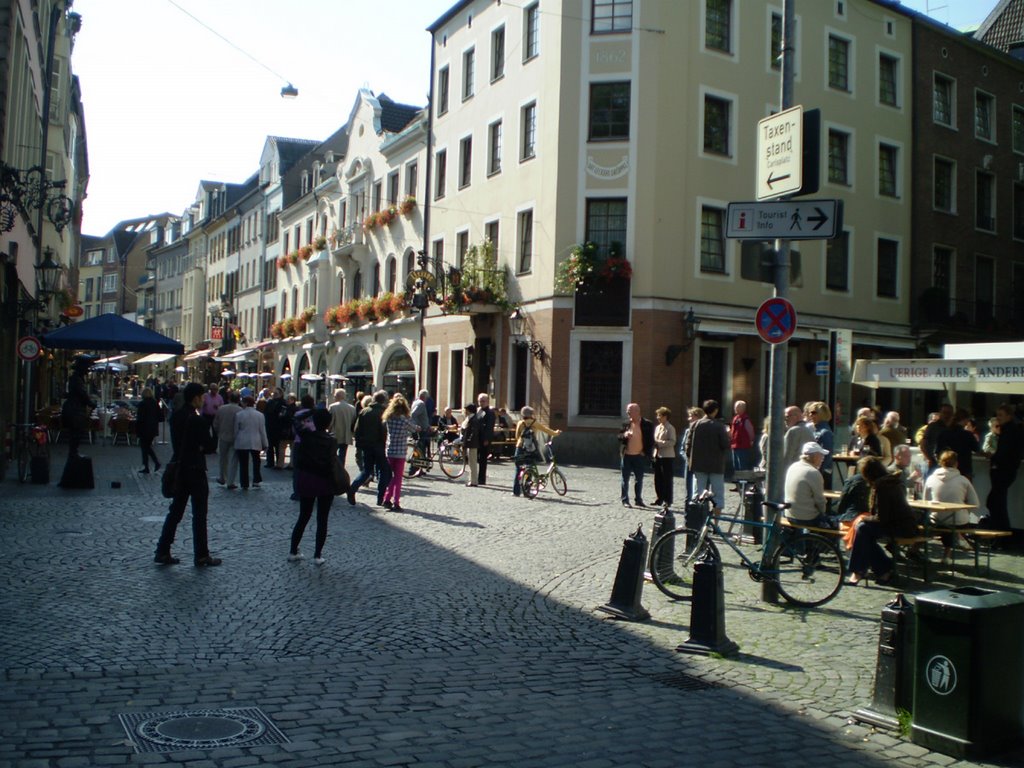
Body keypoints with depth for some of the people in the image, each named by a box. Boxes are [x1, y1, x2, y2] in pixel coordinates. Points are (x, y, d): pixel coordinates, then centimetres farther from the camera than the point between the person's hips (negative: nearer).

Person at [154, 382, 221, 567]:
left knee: (175, 511, 15)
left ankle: (162, 552, 16)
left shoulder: (175, 416, 7)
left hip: (179, 467, 7)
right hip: (195, 469, -7)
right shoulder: (198, 420, -17)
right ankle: (201, 556, 6)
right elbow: (208, 444, -14)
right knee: (199, 514, 1)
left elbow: (175, 441, 13)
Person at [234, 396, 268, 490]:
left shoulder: (239, 415, -5)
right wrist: (265, 443, 9)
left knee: (243, 463, 5)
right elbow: (262, 431, 2)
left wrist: (235, 440, 17)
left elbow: (236, 430, 2)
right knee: (256, 461, 17)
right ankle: (256, 481, 10)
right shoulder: (259, 415, -1)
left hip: (242, 443, -1)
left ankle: (244, 484, 6)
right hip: (255, 442, 1)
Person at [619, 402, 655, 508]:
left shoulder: (647, 424, -4)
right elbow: (619, 438, 8)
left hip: (639, 456, -1)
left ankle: (638, 499, 19)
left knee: (639, 479, 8)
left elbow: (651, 441, -1)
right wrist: (624, 435, -14)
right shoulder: (626, 423, 3)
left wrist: (648, 455, -8)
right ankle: (625, 500, 10)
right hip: (627, 455, 1)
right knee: (625, 479, 4)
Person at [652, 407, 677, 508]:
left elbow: (672, 442, -18)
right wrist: (654, 443, 2)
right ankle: (659, 499, 19)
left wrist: (659, 442, -20)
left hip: (667, 457, -8)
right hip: (657, 456, 8)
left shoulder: (670, 428, -9)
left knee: (667, 480, -1)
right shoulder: (657, 427, 14)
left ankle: (668, 501, 6)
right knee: (657, 479, 10)